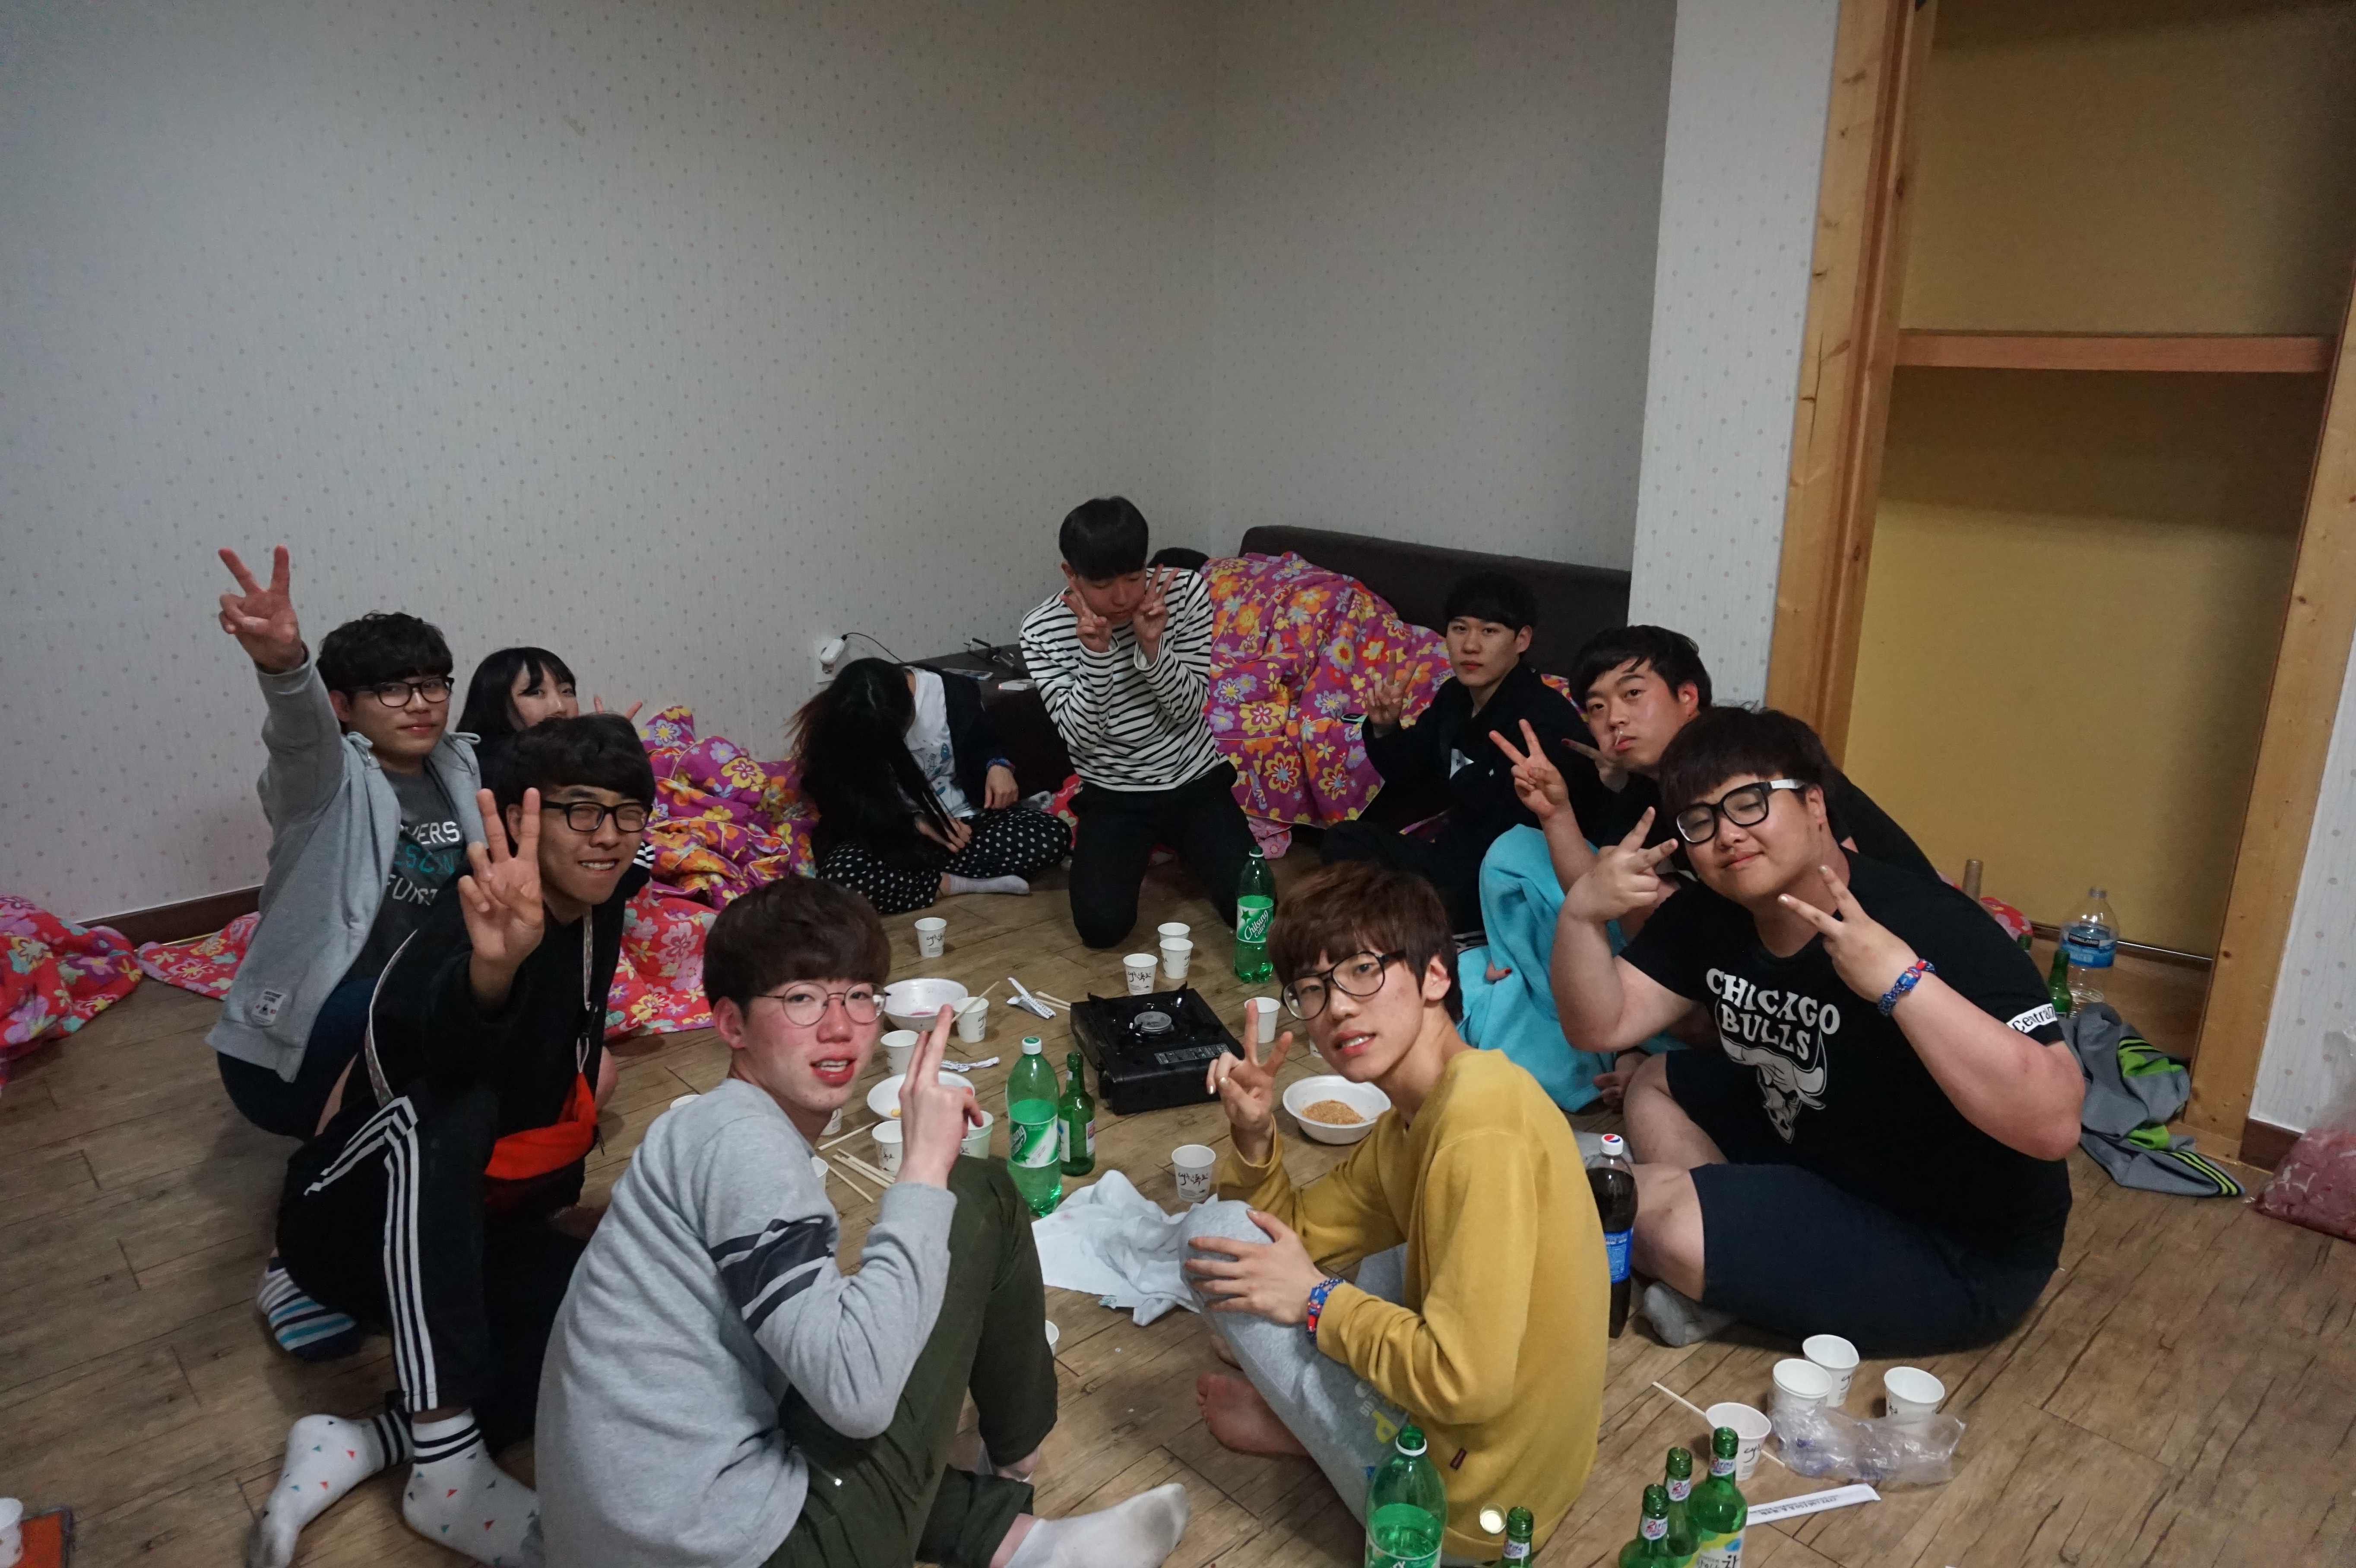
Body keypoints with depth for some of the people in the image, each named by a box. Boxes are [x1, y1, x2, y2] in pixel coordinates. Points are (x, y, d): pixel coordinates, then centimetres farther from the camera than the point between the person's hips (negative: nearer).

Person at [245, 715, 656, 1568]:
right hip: (357, 1221, -7)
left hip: (480, 1229, 7)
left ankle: (360, 1446, -15)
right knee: (446, 1104, -40)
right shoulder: (486, 924, -28)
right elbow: (448, 1037, -53)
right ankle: (447, 1470, -36)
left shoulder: (597, 909, -4)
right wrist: (492, 967, -73)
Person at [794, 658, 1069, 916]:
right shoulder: (837, 728, -12)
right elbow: (846, 810, -9)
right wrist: (917, 823, -22)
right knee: (841, 876, -36)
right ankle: (954, 884, -17)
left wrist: (998, 766, -15)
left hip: (960, 821, 2)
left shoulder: (952, 694, -10)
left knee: (1052, 834, -23)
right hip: (889, 836, -2)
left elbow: (983, 746, 9)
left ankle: (915, 873, -17)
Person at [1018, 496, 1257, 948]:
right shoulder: (1041, 631, -14)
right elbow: (1079, 735, -17)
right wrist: (1095, 652, -30)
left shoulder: (1186, 590, -12)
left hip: (1196, 780, 1)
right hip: (1113, 795, -1)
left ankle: (1177, 845, 22)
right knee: (1102, 927, -19)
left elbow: (1188, 710, -11)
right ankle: (1113, 849, 16)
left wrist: (1152, 646, -28)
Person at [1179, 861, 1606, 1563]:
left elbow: (1466, 1383, -29)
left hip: (1466, 1504, -9)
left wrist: (1317, 1300, -15)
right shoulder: (1416, 1116, 4)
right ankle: (1301, 1408, 13)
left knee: (1216, 1232, -5)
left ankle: (1298, 1428, 13)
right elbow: (1299, 1232, 14)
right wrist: (1254, 1136, -5)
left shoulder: (1481, 1127, -25)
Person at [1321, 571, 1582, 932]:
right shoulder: (1454, 695, 3)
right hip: (1454, 854, 8)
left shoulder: (1548, 717, -24)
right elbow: (1409, 773, 15)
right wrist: (1385, 730, -5)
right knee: (1345, 838, 11)